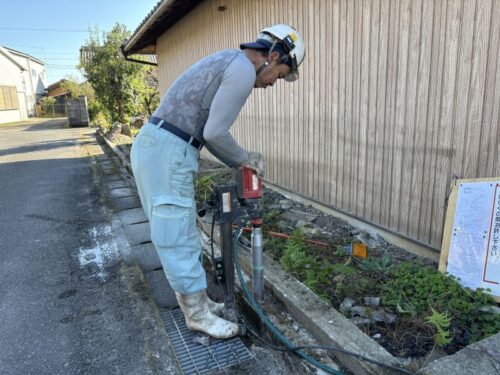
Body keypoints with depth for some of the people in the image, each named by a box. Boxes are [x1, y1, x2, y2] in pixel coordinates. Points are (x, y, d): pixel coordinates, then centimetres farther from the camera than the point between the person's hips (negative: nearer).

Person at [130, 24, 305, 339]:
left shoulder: (225, 64, 22)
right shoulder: (243, 70, -10)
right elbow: (215, 133, -13)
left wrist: (240, 162, 19)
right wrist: (245, 158, 5)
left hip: (156, 147, 11)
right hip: (167, 152, -11)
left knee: (180, 233, 16)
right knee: (178, 237, 1)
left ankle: (195, 301, 30)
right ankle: (198, 314, 17)